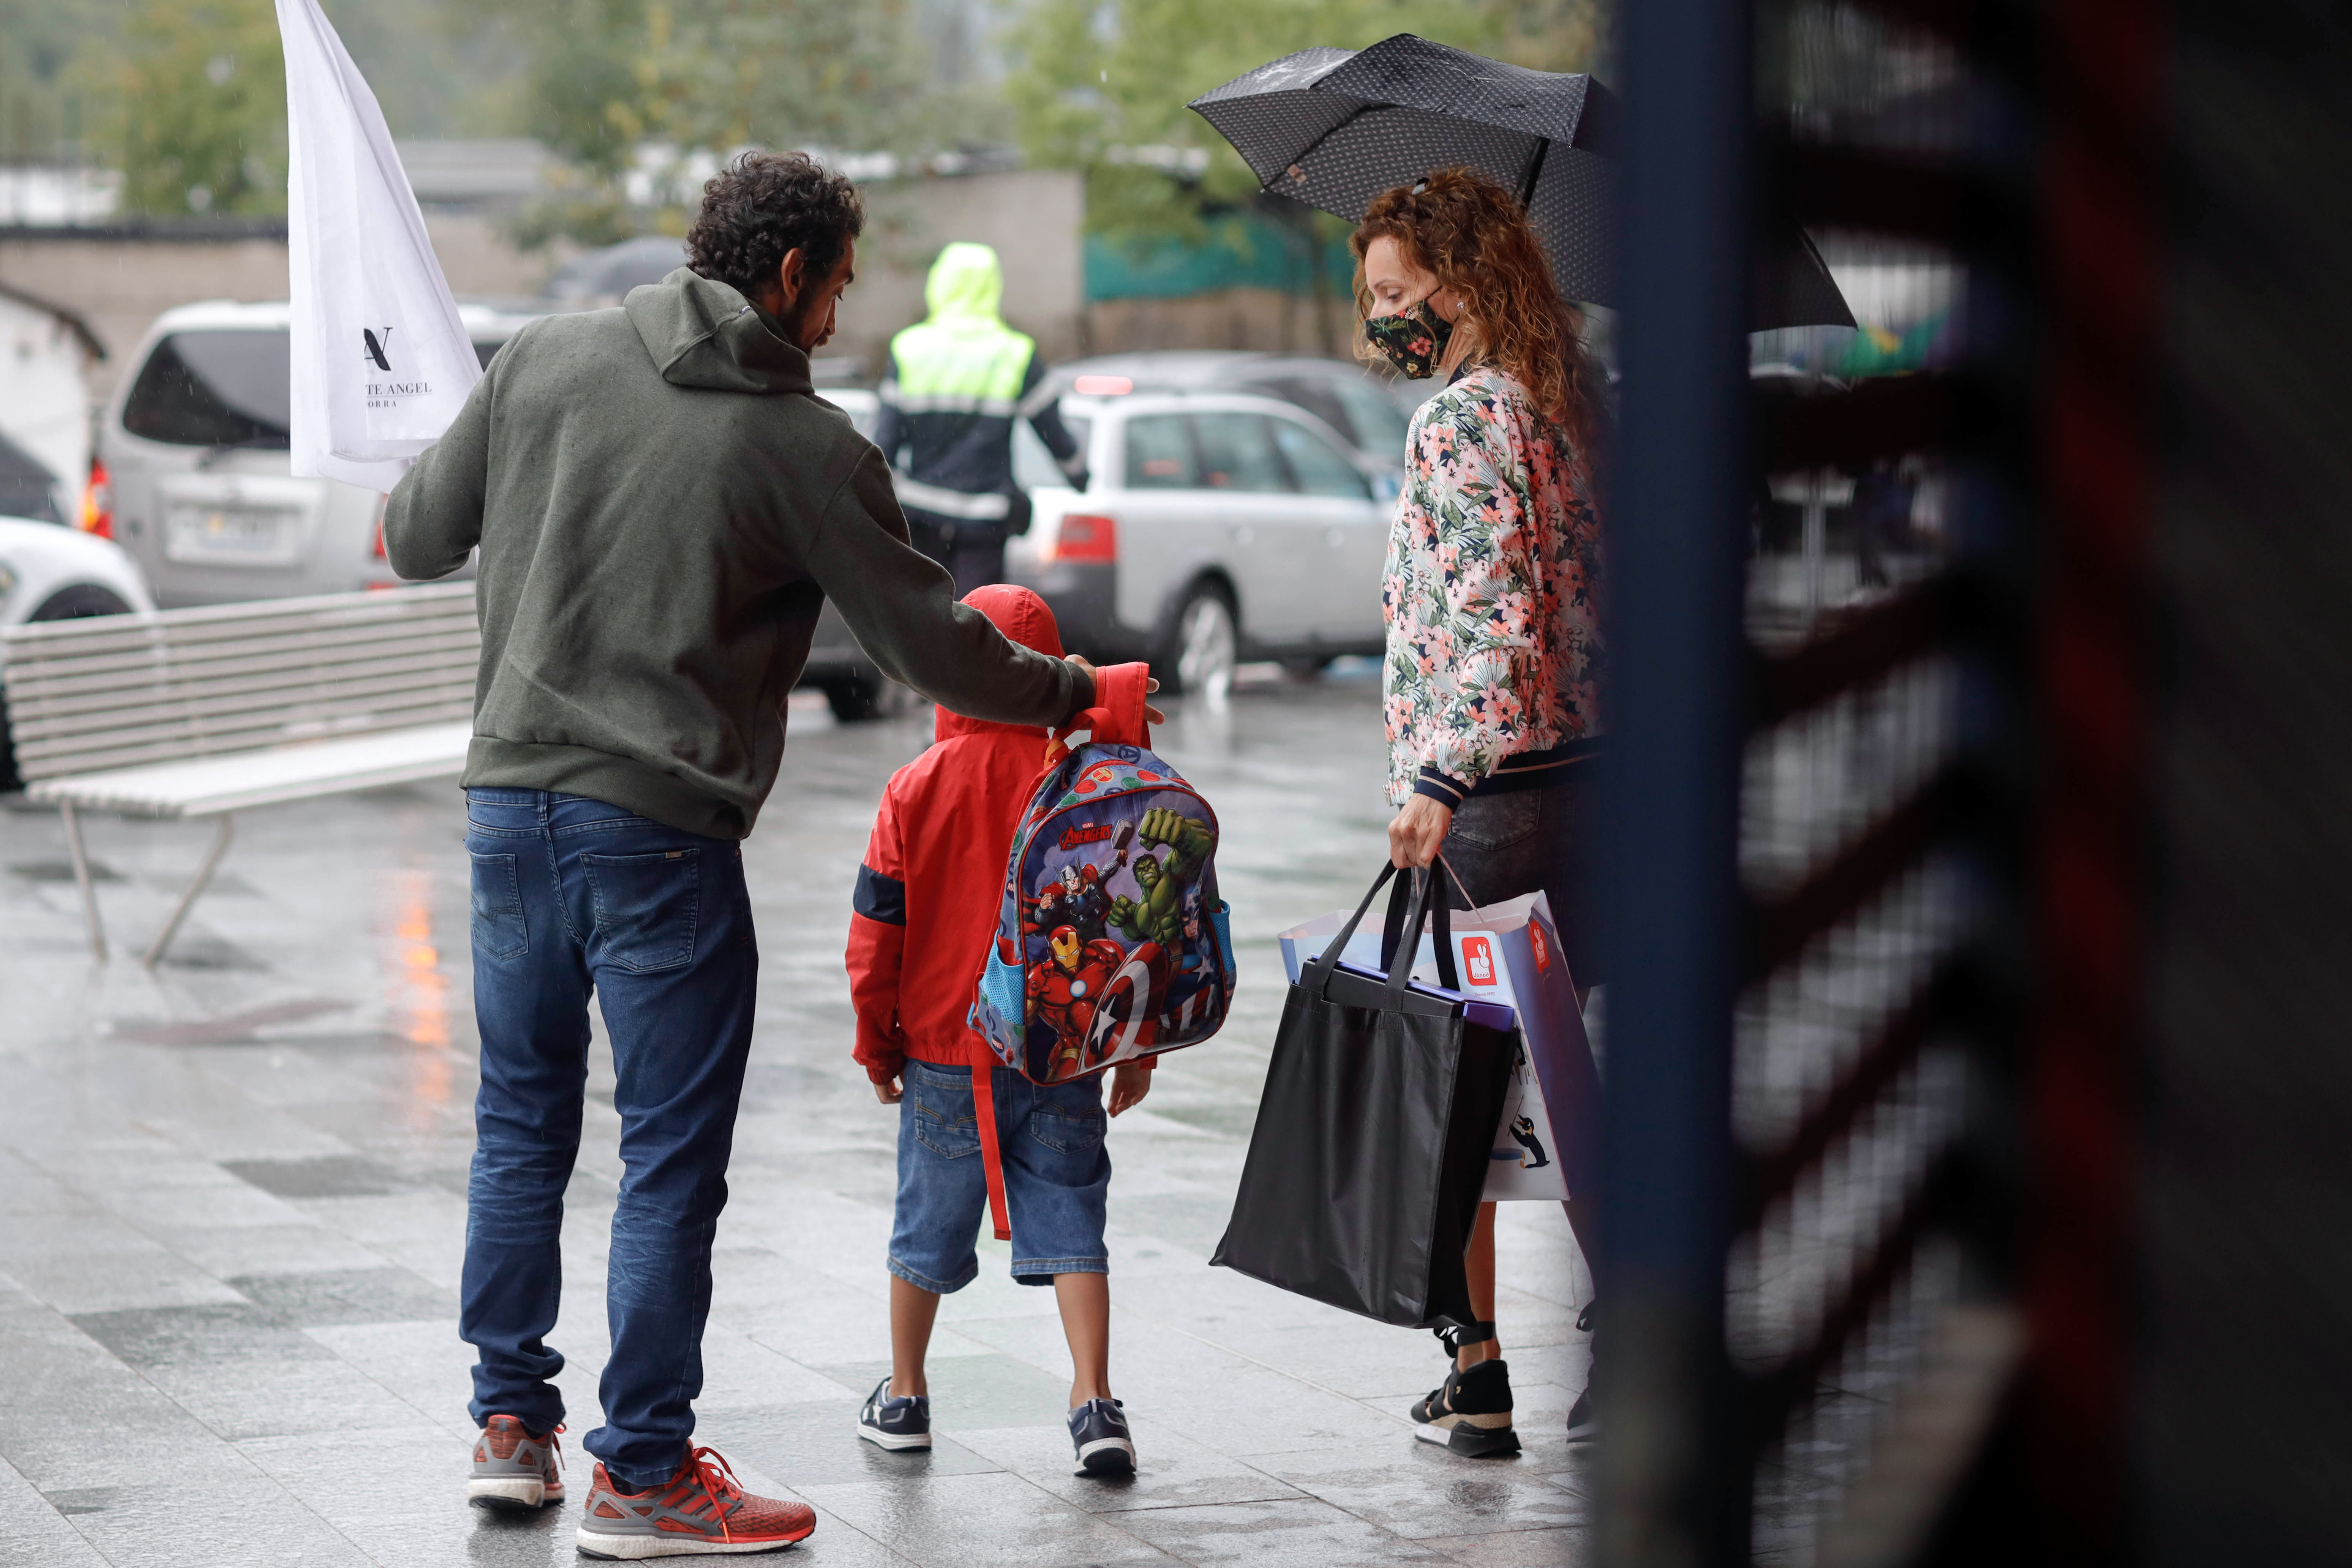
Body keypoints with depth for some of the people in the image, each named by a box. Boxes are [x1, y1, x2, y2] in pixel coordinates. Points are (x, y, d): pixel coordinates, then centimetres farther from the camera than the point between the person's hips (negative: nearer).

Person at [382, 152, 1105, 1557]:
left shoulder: (544, 362, 4)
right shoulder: (807, 447, -7)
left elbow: (418, 541, 11)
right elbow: (934, 649, -3)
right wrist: (1075, 691, 14)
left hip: (510, 798, 5)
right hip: (661, 832, -5)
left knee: (522, 1122, 19)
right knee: (672, 1153, 4)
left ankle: (511, 1425, 26)